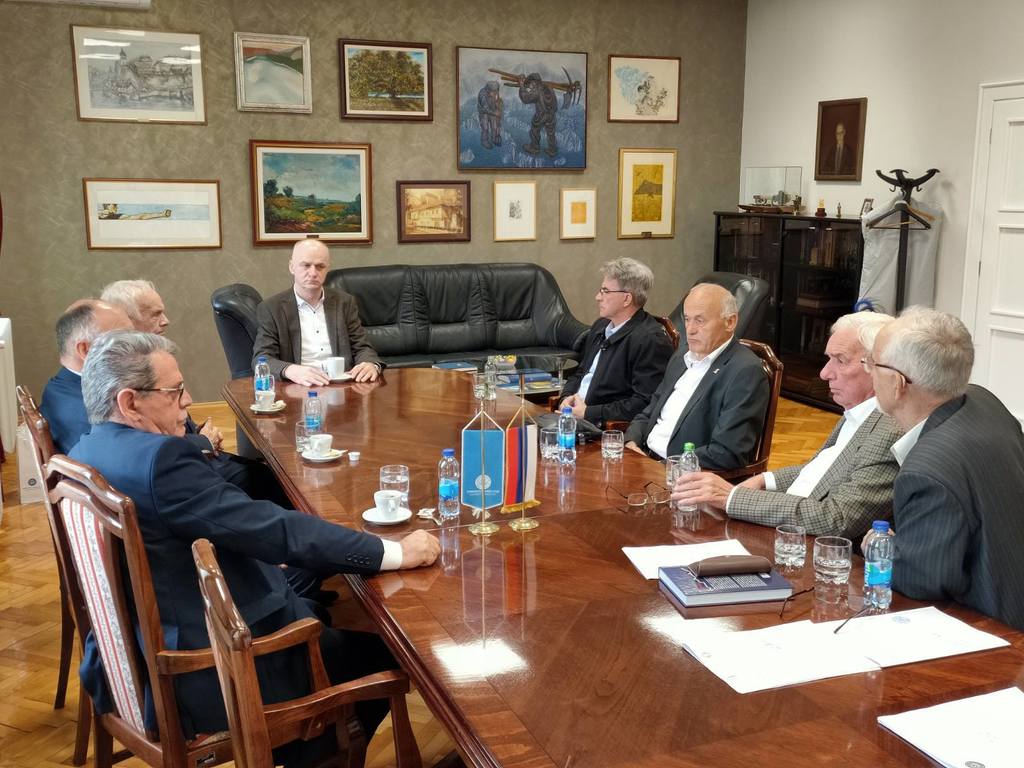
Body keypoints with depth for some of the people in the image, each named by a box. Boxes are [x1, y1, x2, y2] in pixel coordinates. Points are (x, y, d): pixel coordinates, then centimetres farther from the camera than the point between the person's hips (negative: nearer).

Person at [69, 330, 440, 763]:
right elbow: (272, 528, -26)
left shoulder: (88, 453, 5)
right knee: (382, 658, 5)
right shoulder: (158, 457, -25)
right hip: (196, 677, -10)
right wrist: (394, 552, -21)